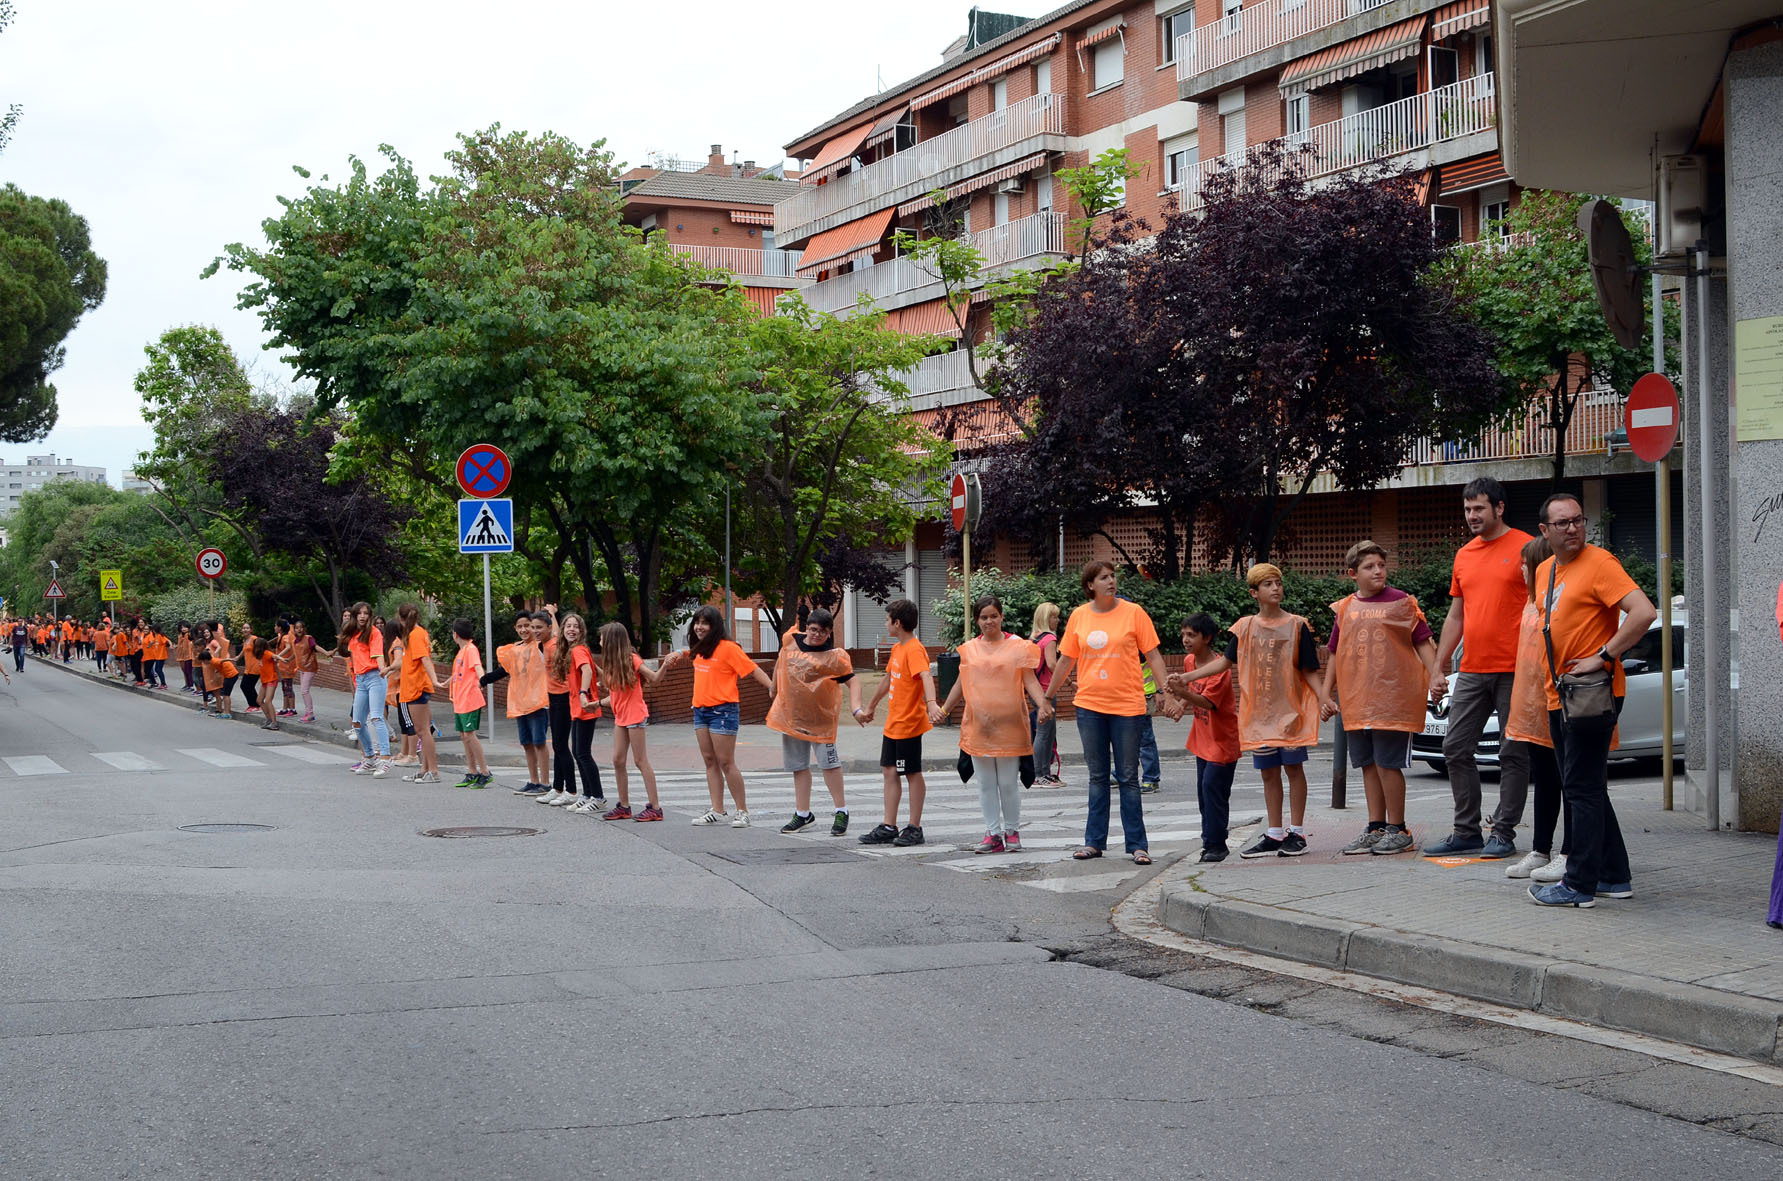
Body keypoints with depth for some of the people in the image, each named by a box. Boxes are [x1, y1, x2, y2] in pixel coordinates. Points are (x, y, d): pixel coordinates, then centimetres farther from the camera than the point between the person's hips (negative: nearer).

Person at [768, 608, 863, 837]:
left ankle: (841, 812, 9)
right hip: (791, 713, 5)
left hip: (820, 716, -5)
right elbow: (781, 663, 20)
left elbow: (852, 681, -18)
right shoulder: (791, 641, 1)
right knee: (798, 765, 12)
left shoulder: (834, 656, -13)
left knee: (828, 762, -3)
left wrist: (856, 708, -33)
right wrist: (775, 688, 29)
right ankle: (803, 814, 22)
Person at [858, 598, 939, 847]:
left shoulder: (914, 650, -17)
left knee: (913, 773, 0)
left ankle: (914, 829, 6)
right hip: (892, 723, 9)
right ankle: (888, 827, 15)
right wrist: (871, 707, 37)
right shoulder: (897, 648, 12)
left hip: (909, 724, -9)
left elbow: (926, 676, -34)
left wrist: (931, 703, -52)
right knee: (890, 771, 10)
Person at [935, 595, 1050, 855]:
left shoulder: (1017, 646, 1)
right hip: (978, 725, 3)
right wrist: (943, 710, 14)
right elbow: (961, 683, 19)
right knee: (986, 784, 5)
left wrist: (1042, 703, -19)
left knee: (1009, 783, 1)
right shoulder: (970, 650, 10)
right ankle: (993, 833, 11)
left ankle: (1012, 831, 13)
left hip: (1008, 725, -3)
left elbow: (1030, 680, -2)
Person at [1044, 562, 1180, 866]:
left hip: (1127, 705, -3)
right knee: (1098, 776, 10)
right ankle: (1094, 842, 17)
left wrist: (1169, 694, -9)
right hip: (1089, 705, 3)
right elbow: (1066, 660, 13)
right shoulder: (1079, 616, 4)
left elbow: (1153, 656, -2)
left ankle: (1137, 845, 7)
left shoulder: (1133, 612, -3)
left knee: (1128, 777, 2)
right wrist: (1048, 697, 17)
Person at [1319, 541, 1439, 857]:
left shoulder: (1400, 602, -1)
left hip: (1392, 698, -5)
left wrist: (1435, 677, -14)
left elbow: (1423, 643, -1)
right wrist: (1326, 694, 16)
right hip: (1356, 702, 5)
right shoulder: (1345, 609, 11)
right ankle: (1376, 828, 18)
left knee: (1388, 763, -5)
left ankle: (1397, 830, 5)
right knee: (1368, 764, 10)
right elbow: (1336, 654, 19)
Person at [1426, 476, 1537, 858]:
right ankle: (1466, 831, 10)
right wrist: (1438, 668, 17)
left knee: (1513, 754, 0)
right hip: (1472, 670, 6)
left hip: (1514, 670, -6)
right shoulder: (1464, 555, 15)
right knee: (1455, 748, 4)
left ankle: (1503, 833, 6)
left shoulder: (1525, 548, -3)